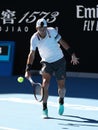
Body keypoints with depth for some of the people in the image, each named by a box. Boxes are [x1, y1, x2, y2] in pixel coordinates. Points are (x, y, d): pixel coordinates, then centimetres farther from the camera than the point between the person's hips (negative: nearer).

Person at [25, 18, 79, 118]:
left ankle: (61, 102, 35)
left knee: (61, 86, 1)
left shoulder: (52, 31, -16)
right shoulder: (34, 38, -15)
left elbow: (62, 42, -2)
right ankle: (44, 109, -10)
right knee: (45, 84, -20)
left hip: (59, 61, 0)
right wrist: (28, 70, -19)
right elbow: (31, 54, -11)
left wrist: (72, 54, -2)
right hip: (46, 63, 0)